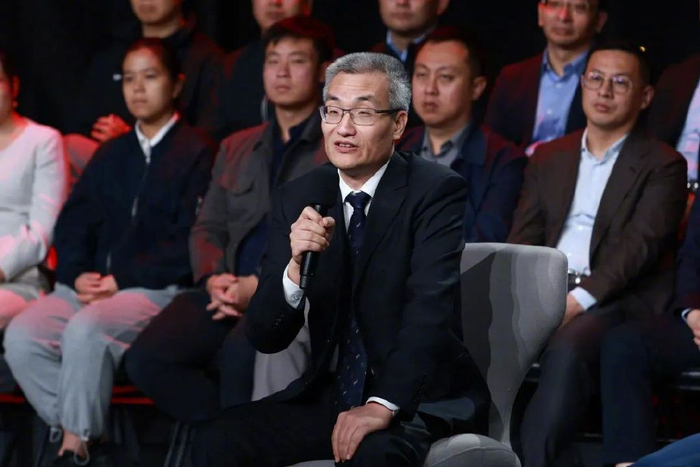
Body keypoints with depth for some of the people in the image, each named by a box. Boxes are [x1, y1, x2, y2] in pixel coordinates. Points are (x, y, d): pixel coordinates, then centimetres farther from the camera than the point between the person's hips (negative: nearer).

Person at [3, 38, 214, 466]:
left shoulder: (195, 154, 2)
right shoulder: (111, 155, 25)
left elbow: (188, 243, -8)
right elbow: (73, 224, 18)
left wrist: (121, 280, -13)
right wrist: (77, 274, -3)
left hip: (157, 288, -6)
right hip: (92, 286, 6)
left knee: (85, 330, -35)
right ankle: (70, 430, -15)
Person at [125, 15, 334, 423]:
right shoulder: (236, 149, 26)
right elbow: (207, 228, 22)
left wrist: (264, 286, -15)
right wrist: (214, 279, -1)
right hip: (232, 291, 6)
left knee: (240, 351, -37)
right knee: (147, 358, -20)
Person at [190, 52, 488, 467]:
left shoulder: (437, 192, -8)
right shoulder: (301, 198, 5)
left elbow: (431, 310, -21)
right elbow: (266, 337, 1)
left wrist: (383, 403, -34)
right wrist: (295, 267, -19)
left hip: (421, 398, -5)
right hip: (329, 396, 5)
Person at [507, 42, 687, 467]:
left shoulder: (663, 166, 5)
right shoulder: (549, 158, 22)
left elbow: (639, 246, -8)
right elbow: (524, 237, 13)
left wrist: (579, 300, -22)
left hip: (618, 300, -4)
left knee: (568, 349, -37)